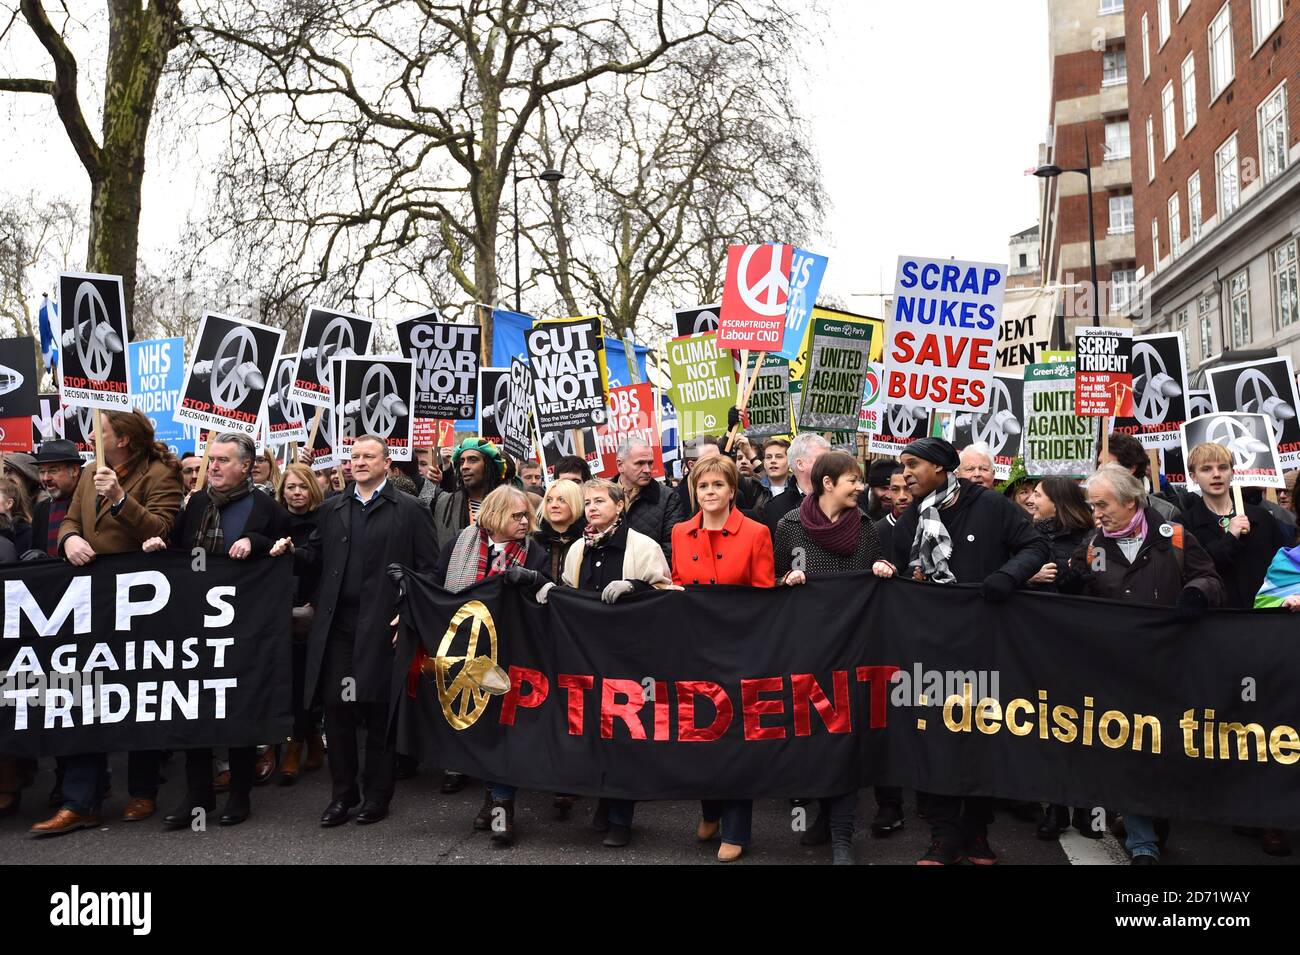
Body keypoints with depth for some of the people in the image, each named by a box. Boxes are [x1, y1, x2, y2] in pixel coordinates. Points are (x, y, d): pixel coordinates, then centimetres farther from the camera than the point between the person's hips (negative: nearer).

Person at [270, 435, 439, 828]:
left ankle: (378, 794, 17)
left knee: (379, 710, 3)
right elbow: (317, 557, 17)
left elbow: (427, 569, -2)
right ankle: (342, 793, 19)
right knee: (336, 707, 5)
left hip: (383, 625, -4)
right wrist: (292, 551, -3)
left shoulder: (409, 510, 1)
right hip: (337, 623, 4)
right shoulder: (331, 509, 15)